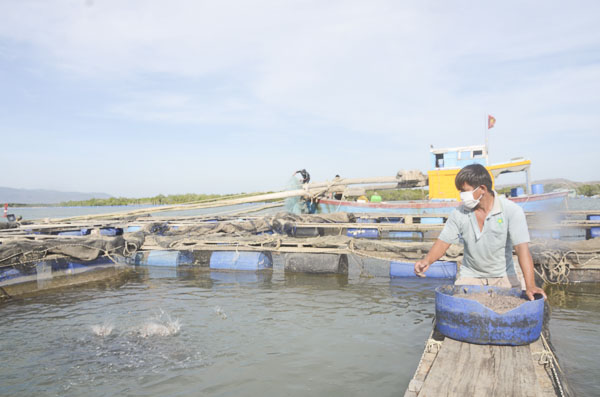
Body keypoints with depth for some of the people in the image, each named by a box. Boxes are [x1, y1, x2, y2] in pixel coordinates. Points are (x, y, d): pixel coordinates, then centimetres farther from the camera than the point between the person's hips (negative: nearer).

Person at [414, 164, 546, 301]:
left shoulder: (512, 211, -15)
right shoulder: (459, 213, -6)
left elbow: (522, 249, -23)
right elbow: (443, 242, -2)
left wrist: (530, 286, -32)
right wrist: (427, 261, -23)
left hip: (503, 276, -1)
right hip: (470, 275, 2)